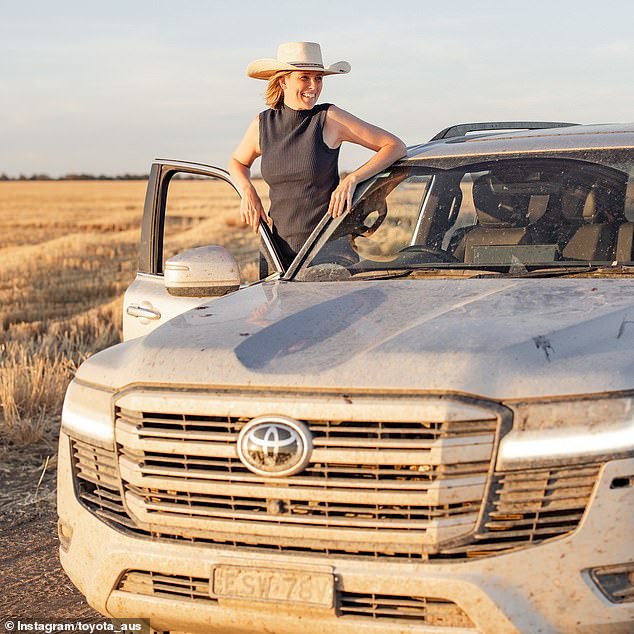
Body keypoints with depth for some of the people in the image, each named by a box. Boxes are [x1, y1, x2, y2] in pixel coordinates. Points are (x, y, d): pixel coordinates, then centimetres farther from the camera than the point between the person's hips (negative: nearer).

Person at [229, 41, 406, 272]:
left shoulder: (329, 119, -5)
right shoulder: (262, 124, 5)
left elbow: (395, 146, -6)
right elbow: (237, 162, 26)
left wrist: (351, 180, -19)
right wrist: (248, 191, 4)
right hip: (278, 250, 4)